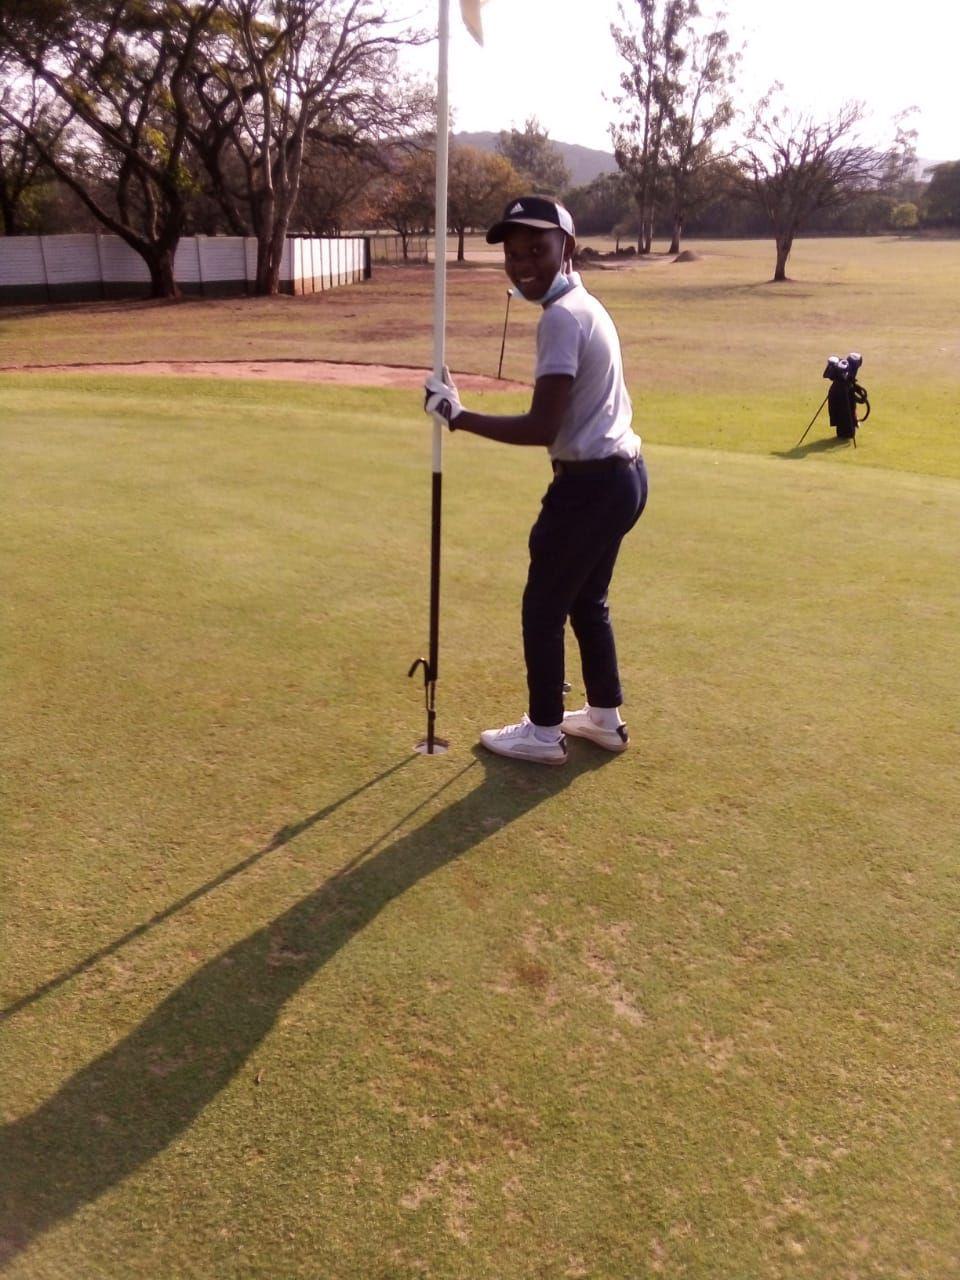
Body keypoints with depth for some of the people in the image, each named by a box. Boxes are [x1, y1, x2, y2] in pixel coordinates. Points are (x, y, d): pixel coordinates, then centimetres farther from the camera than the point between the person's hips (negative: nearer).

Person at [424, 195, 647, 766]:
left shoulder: (562, 318, -19)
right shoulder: (586, 305, 13)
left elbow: (541, 428, -25)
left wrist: (458, 415, -18)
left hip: (592, 483, -10)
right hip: (624, 474, 10)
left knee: (543, 607, 5)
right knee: (587, 601, 22)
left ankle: (544, 732, 18)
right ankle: (606, 717, 34)